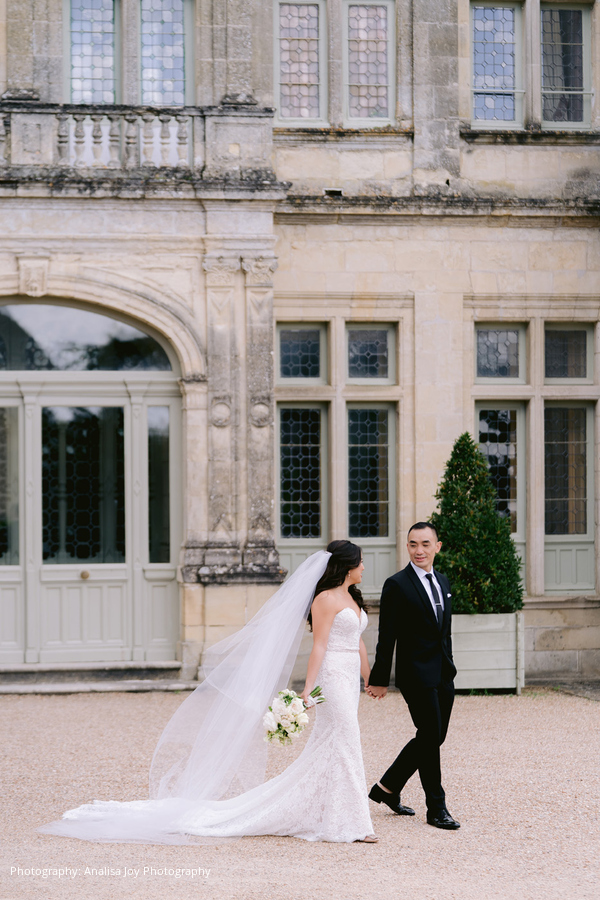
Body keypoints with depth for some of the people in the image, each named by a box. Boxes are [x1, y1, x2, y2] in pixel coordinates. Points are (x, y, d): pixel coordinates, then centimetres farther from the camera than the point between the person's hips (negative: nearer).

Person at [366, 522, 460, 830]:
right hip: (417, 674, -7)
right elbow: (387, 637, -10)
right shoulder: (397, 585, -9)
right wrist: (380, 679, -10)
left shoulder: (442, 581, 13)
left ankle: (387, 787, 25)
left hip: (443, 674, 8)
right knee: (430, 737, -4)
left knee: (434, 737, 11)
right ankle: (436, 808, 7)